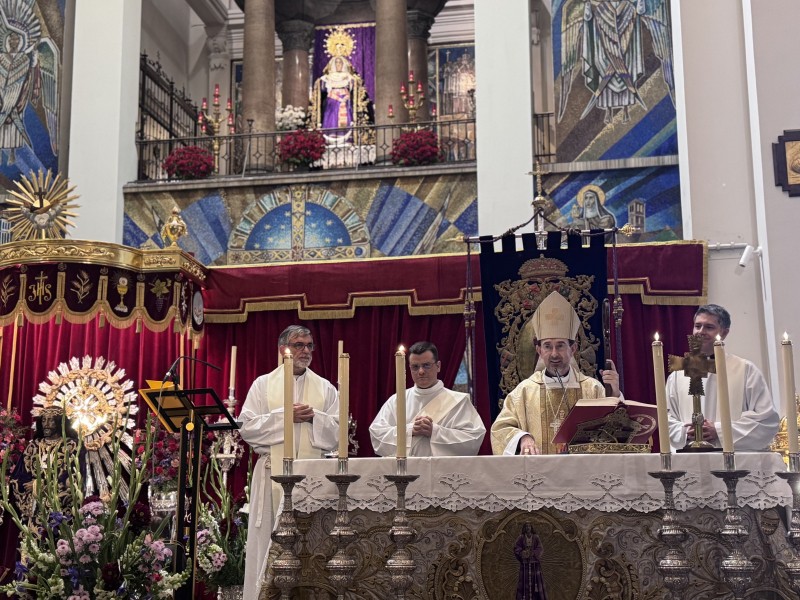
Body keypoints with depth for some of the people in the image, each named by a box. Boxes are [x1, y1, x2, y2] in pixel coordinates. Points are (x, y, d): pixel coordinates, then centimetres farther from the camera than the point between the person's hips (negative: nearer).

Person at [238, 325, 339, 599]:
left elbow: (338, 431, 5)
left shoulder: (326, 388, 11)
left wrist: (315, 417, -11)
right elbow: (246, 427, -2)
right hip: (273, 473, -1)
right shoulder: (263, 384, 7)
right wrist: (283, 416, -10)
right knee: (269, 541, -1)